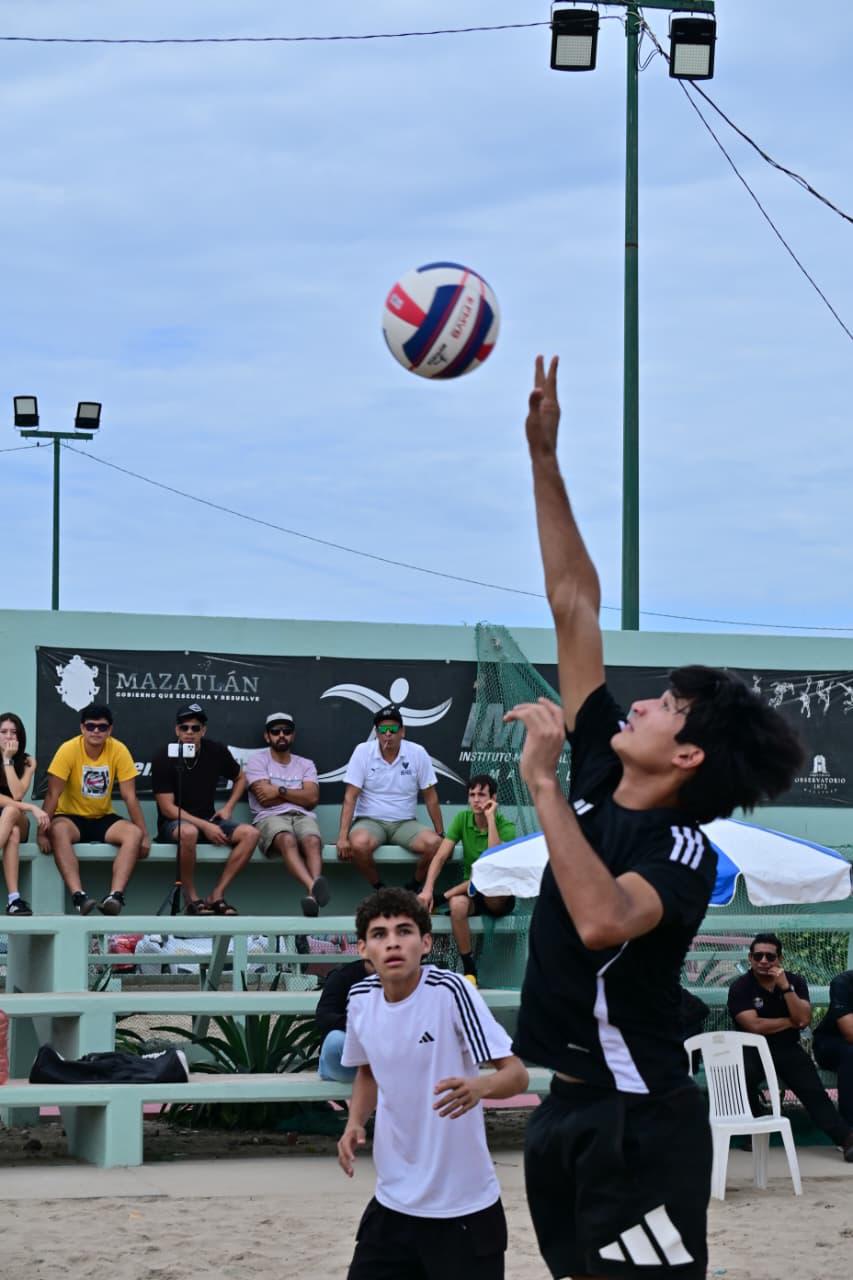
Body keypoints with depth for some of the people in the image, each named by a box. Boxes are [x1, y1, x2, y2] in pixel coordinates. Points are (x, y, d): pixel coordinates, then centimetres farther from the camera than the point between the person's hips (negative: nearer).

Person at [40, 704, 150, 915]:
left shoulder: (119, 751, -9)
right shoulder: (69, 750, -15)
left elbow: (129, 796, -7)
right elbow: (53, 794, -16)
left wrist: (144, 834, -12)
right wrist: (42, 832, -24)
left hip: (103, 819, 3)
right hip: (71, 818, -2)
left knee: (134, 834, -26)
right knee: (58, 831, -36)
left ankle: (115, 896, -40)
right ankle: (78, 896, -47)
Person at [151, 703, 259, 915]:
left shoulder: (217, 752, 2)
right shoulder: (163, 759, -10)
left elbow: (240, 778, 21)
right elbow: (167, 808, -13)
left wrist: (228, 808, 4)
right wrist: (204, 826, -20)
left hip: (209, 820, 5)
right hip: (173, 825, -5)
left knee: (250, 833, -21)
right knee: (188, 832, -41)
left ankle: (217, 895, -19)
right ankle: (192, 898, -24)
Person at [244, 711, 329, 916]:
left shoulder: (306, 765, 23)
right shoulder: (257, 760, 14)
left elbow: (311, 799, 5)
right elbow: (265, 799, -1)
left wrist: (280, 791, -1)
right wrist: (297, 794, 7)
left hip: (302, 816, 3)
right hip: (270, 817, -3)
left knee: (312, 841, -36)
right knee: (287, 840, -40)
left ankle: (313, 894, -62)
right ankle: (313, 887, -66)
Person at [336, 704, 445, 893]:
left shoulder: (418, 754, -2)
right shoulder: (363, 751, -5)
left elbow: (430, 797, 5)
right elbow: (350, 797, -8)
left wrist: (441, 834, 4)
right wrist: (343, 837, -17)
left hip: (404, 823, 2)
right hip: (370, 821, -2)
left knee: (434, 844, -27)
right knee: (359, 844, -36)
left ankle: (414, 888, 1)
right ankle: (379, 889, -7)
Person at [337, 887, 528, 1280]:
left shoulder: (450, 991, -17)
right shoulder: (361, 998, 0)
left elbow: (517, 1074, -17)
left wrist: (479, 1087, -38)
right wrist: (355, 1123, 1)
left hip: (463, 1205, -5)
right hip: (393, 1200, 5)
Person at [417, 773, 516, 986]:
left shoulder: (505, 827, -11)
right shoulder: (462, 819, 0)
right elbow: (440, 857, -7)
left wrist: (490, 819, -27)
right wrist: (427, 889, -23)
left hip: (498, 898, -3)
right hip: (470, 892, 3)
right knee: (458, 904, -34)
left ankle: (446, 895, -19)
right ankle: (469, 971, -25)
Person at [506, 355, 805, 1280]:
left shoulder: (684, 852, -15)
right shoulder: (601, 778, 5)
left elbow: (602, 920, -38)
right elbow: (575, 606, 6)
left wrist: (541, 781, -32)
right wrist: (543, 455, 4)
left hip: (638, 1121, -8)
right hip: (568, 1106, 8)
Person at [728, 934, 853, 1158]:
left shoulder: (796, 981, 2)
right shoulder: (740, 987, -7)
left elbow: (803, 1019, -11)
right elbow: (754, 1026, -18)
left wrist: (785, 987, -19)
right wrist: (790, 1022, -8)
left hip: (788, 1049, 2)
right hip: (753, 1050, -2)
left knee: (814, 1092, -19)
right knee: (742, 1076, -33)